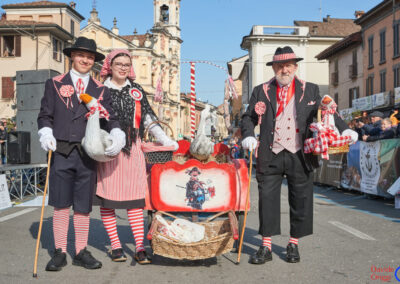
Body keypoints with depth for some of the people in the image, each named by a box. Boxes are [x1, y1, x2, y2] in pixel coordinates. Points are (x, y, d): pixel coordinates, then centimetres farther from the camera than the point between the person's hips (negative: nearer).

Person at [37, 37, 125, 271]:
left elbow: (110, 118, 6)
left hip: (88, 154, 1)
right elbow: (45, 115, 9)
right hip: (61, 152, -1)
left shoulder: (101, 90, 12)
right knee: (61, 204, 4)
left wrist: (117, 135, -14)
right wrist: (46, 133, -10)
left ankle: (82, 252, 18)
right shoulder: (55, 84, 11)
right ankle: (60, 252, 15)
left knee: (83, 206, 7)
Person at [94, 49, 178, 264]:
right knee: (107, 197, 0)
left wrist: (166, 140, 8)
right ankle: (115, 246, 9)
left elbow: (149, 118, 15)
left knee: (134, 197, -2)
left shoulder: (136, 91, 15)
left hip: (132, 149, 1)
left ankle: (140, 247, 0)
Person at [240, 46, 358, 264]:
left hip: (299, 156, 0)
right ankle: (266, 247, 13)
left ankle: (293, 245, 23)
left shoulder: (310, 90, 9)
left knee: (300, 200, 6)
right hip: (270, 155, 0)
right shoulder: (261, 91, 9)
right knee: (267, 199, 2)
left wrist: (344, 129, -7)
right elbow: (249, 117, 9)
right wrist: (248, 136, -10)